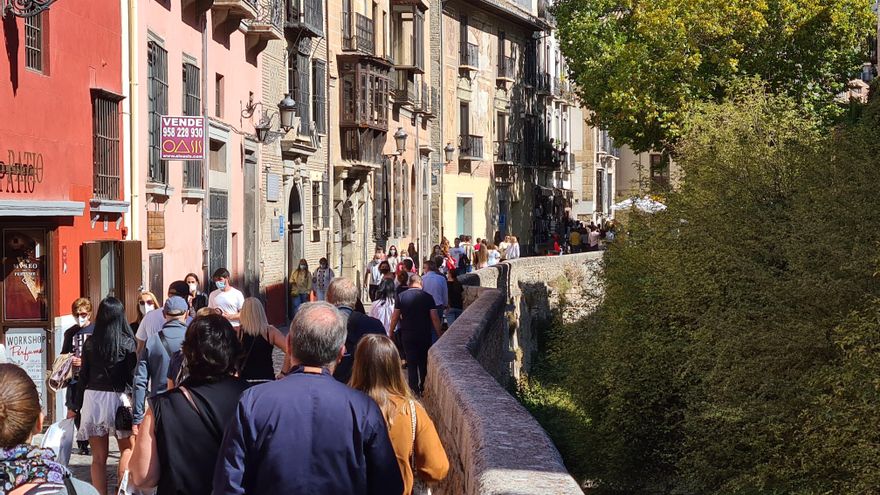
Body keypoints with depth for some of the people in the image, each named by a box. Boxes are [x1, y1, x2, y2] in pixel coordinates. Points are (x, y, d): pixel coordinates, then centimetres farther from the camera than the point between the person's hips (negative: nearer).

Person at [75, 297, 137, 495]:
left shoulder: (90, 343, 2)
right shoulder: (127, 342, -5)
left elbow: (83, 377, 5)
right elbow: (133, 376, -7)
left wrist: (77, 406, 11)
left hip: (92, 397, 2)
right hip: (118, 397, -2)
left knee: (99, 456, 9)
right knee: (128, 447, 16)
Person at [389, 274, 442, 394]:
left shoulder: (401, 296, -3)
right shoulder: (427, 297, -5)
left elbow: (395, 317, -1)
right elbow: (435, 318, -8)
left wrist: (391, 333, 10)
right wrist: (439, 335, -1)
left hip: (407, 335, 0)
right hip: (424, 335, 0)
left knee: (411, 363, 4)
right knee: (423, 362, 16)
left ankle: (414, 390, 0)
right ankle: (423, 387, 25)